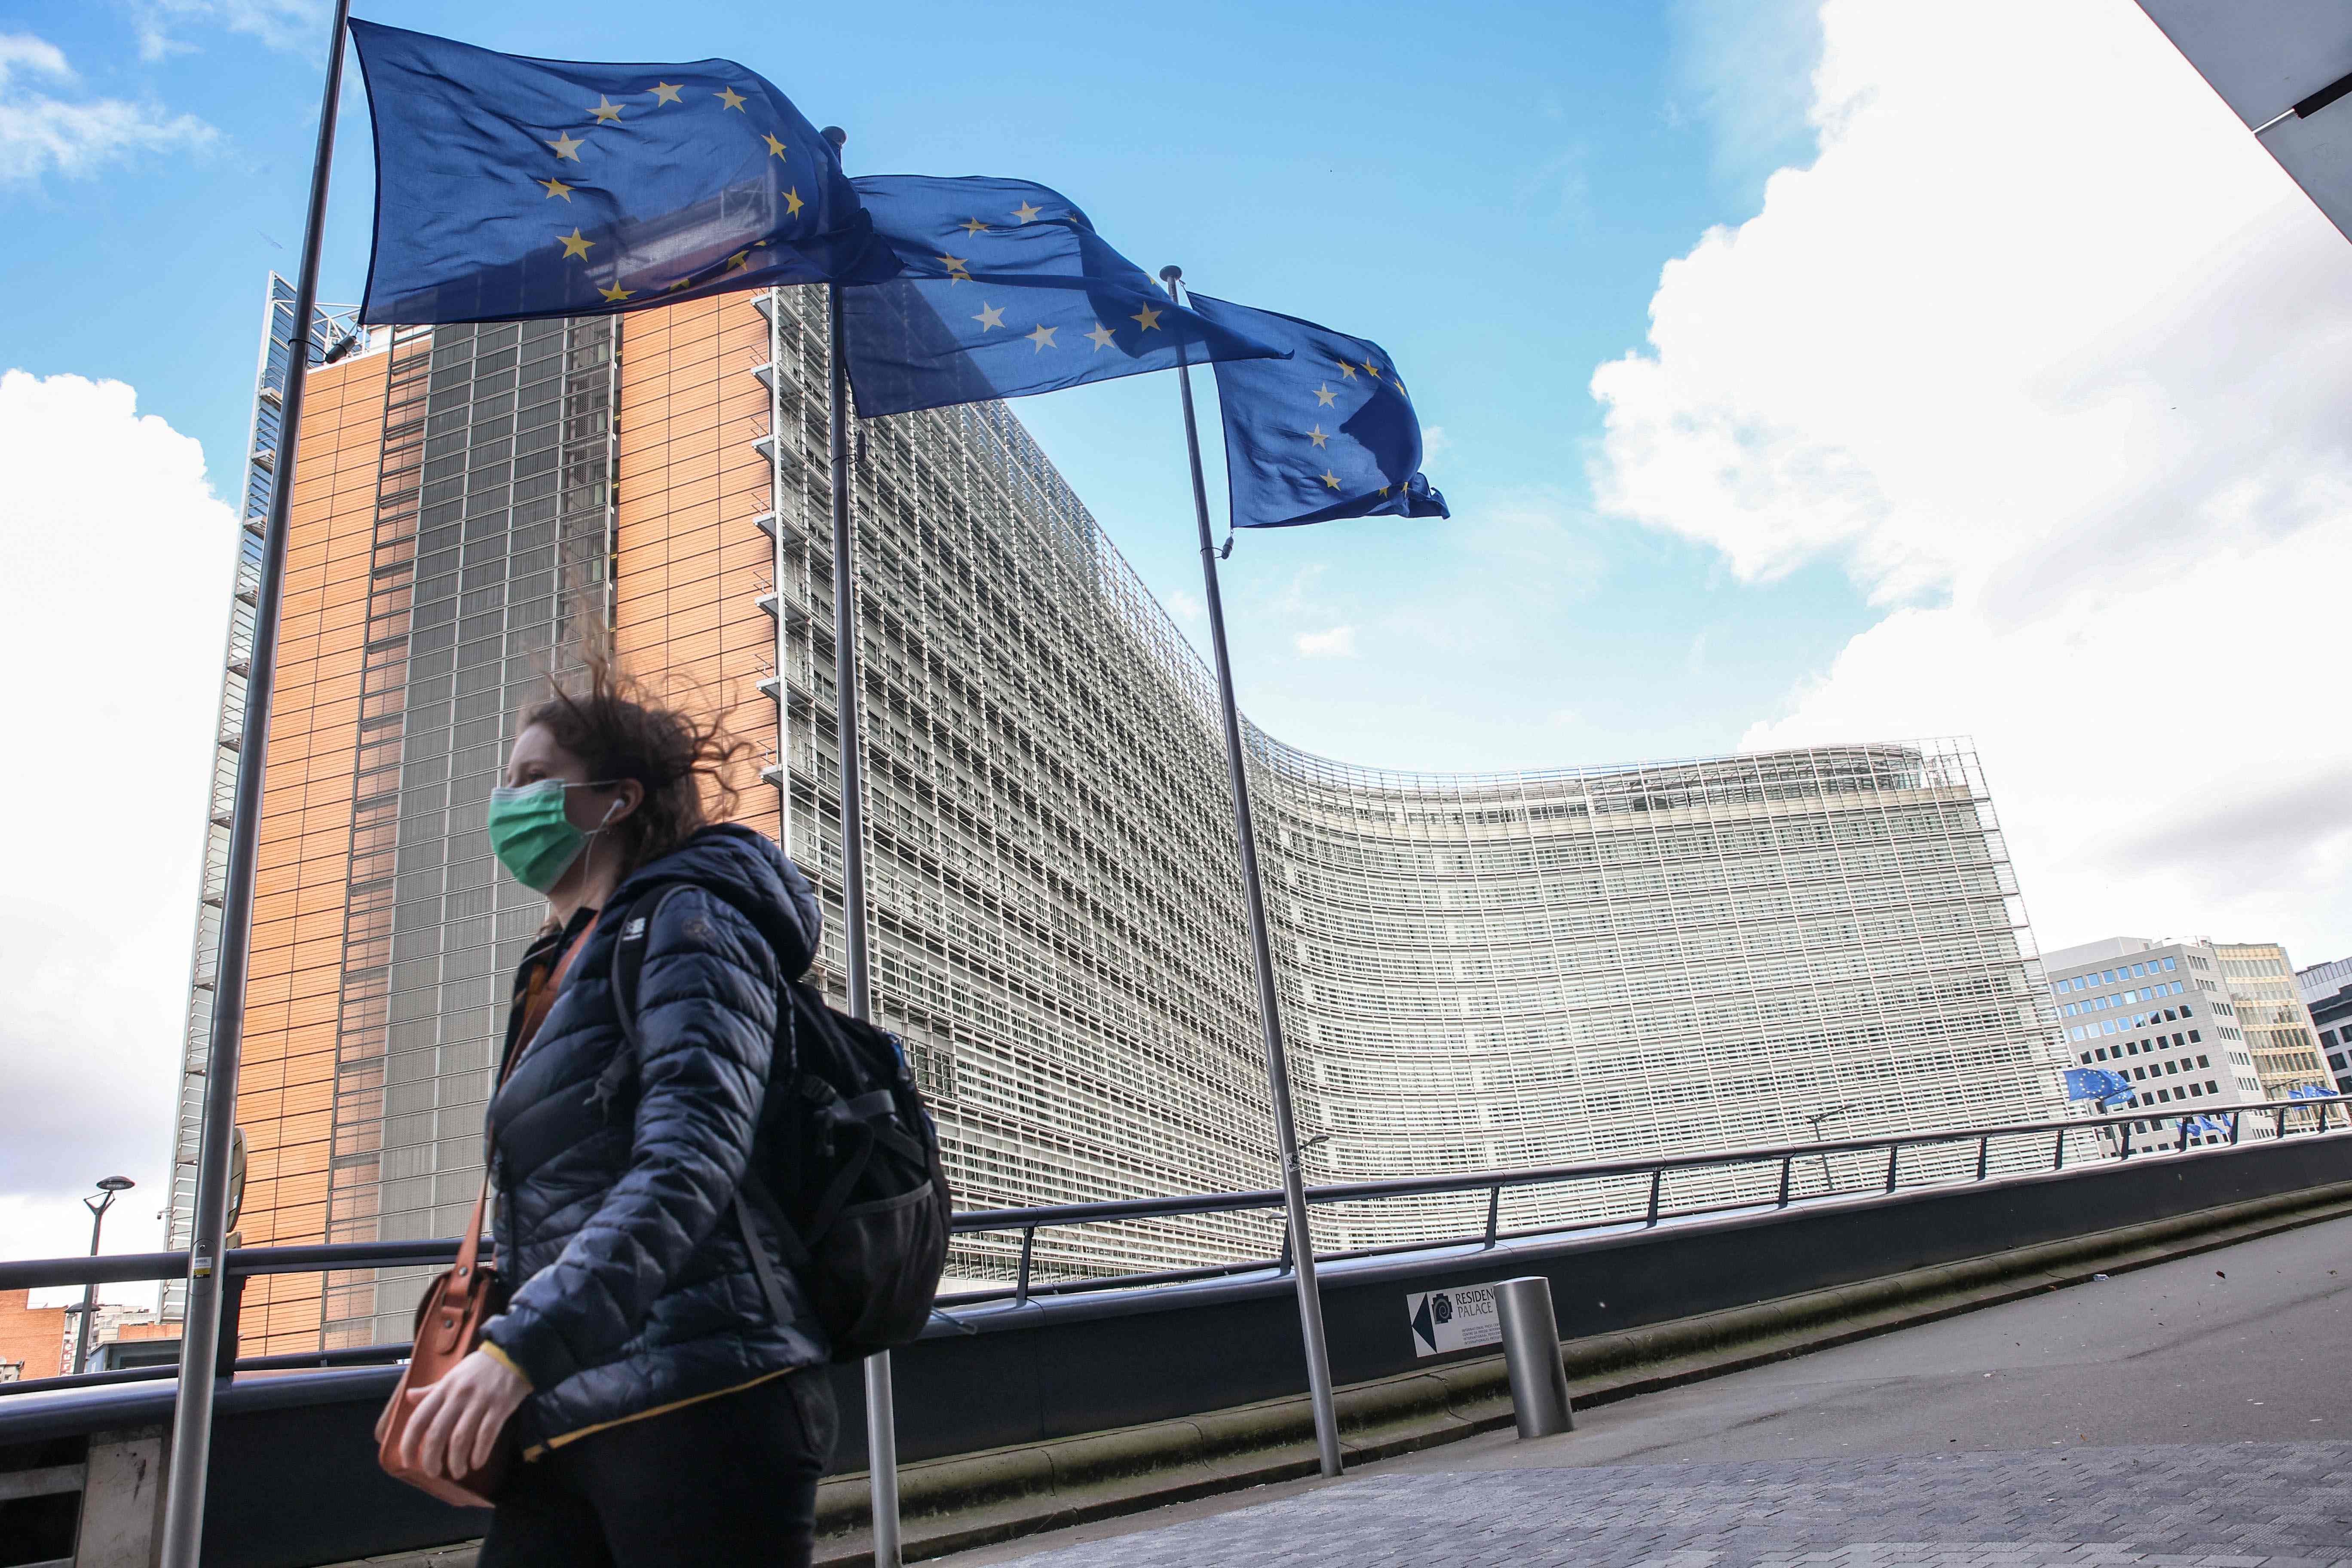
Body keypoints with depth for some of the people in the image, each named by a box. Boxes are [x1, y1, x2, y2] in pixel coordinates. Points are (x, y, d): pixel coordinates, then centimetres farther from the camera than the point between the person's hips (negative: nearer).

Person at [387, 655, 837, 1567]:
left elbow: (691, 1164, -21)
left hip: (698, 1402, -8)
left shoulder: (689, 921, -6)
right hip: (570, 1422, 8)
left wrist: (520, 1347, -27)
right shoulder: (563, 973, 22)